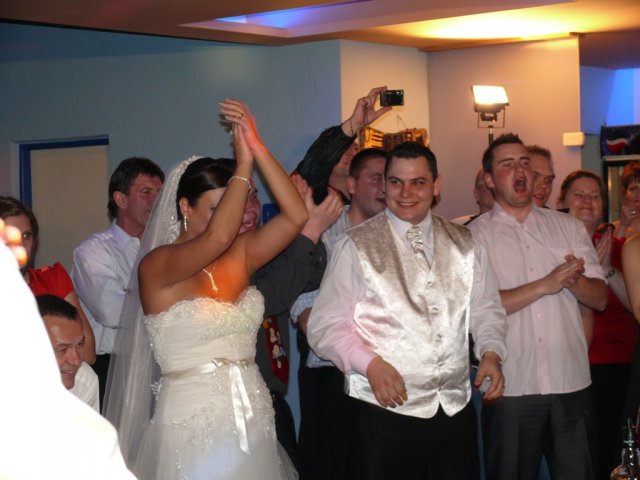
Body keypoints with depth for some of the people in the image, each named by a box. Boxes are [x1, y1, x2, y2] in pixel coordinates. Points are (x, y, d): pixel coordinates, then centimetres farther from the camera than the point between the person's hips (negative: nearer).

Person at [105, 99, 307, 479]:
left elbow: (296, 216, -6)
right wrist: (244, 165, -18)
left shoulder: (239, 254, 6)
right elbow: (218, 236, -28)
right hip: (194, 427, -6)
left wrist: (258, 147, -11)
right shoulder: (157, 264, -10)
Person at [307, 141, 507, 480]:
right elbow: (325, 326, -4)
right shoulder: (356, 246, -3)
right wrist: (370, 364, -18)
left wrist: (490, 354, -2)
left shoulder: (463, 244, 11)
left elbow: (485, 309, 16)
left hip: (456, 409, 4)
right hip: (384, 409, -3)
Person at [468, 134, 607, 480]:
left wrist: (574, 281, -15)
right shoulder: (475, 236, -1)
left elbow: (600, 298, 7)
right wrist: (545, 285, -17)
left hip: (572, 385, 3)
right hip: (510, 387, -2)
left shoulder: (569, 227, 9)